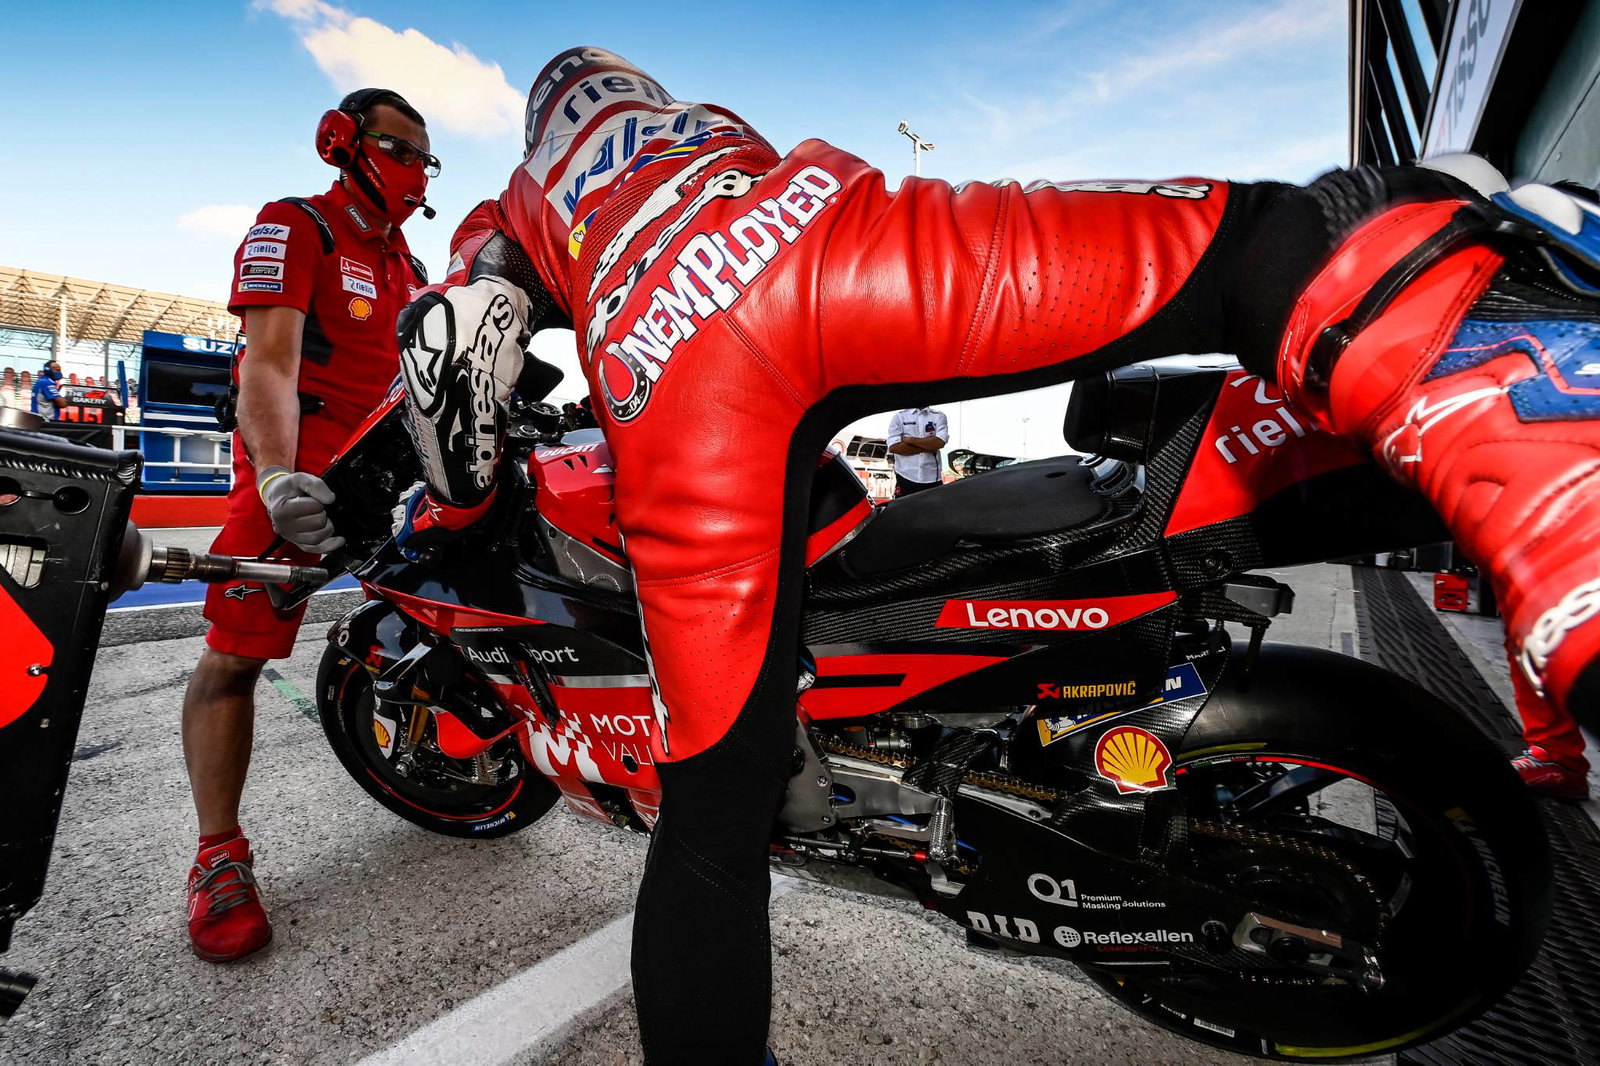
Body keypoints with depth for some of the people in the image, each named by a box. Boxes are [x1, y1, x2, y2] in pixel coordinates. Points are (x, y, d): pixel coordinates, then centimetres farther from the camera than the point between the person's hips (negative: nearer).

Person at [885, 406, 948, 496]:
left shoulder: (939, 416, 8)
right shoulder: (899, 417, 6)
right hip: (906, 477, 0)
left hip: (932, 478, 1)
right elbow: (893, 447, -7)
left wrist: (910, 440, -6)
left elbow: (939, 442, -9)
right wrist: (925, 448, -7)